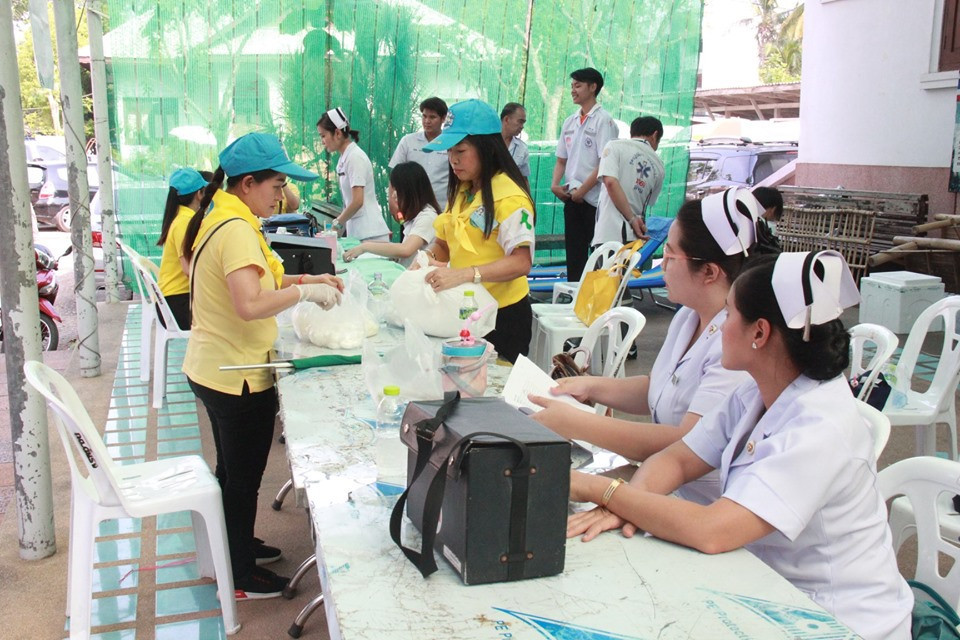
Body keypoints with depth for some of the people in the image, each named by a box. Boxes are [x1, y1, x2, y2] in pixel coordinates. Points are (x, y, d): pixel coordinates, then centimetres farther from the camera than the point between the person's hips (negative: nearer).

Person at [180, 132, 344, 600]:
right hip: (238, 379, -10)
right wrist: (305, 292, -24)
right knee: (243, 477, 7)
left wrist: (306, 280, 7)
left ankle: (237, 545, 45)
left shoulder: (218, 216, 8)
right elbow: (250, 304, -36)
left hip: (210, 369, 10)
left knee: (233, 470, 25)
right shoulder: (237, 229, -23)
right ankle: (240, 577, 24)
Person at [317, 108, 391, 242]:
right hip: (356, 232, 8)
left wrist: (336, 224, -6)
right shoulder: (344, 159, 12)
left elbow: (357, 201, -17)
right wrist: (340, 225, 11)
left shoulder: (355, 157, -12)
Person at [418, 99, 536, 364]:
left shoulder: (509, 197, -18)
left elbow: (521, 262, -26)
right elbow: (443, 242, 15)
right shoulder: (461, 191, 9)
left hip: (503, 315, -7)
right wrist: (429, 257, -8)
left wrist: (462, 274, -36)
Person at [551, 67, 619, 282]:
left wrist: (582, 191, -14)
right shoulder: (569, 122, 13)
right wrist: (555, 184, -1)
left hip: (594, 199, -7)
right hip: (571, 198, 7)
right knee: (573, 254, 10)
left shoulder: (603, 120, -8)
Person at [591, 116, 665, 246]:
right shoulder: (658, 165, 15)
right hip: (635, 236, 4)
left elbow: (611, 182, -12)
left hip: (608, 234, -4)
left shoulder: (615, 146, 2)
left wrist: (632, 219, -10)